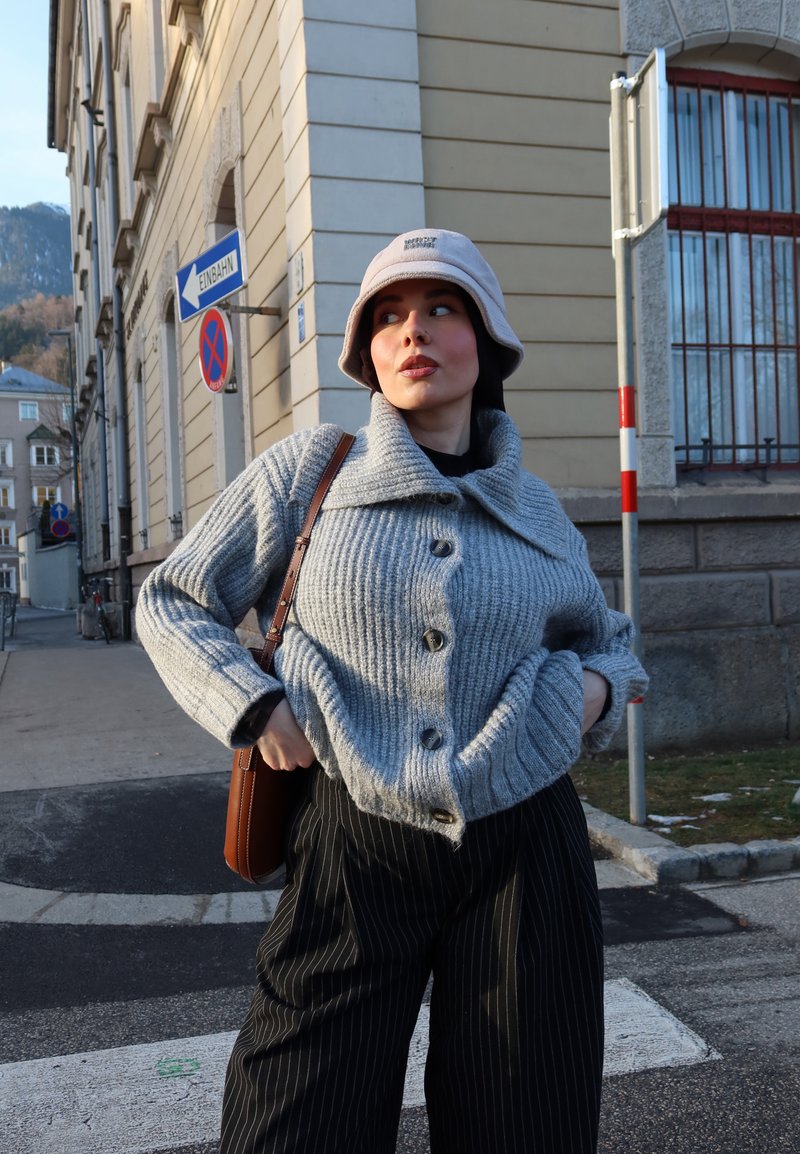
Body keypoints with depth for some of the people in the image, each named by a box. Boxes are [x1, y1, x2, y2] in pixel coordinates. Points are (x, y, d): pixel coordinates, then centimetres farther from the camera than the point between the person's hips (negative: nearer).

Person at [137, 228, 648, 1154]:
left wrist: (597, 687, 0)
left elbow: (603, 635, 23)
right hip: (354, 849, -2)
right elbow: (171, 603, 6)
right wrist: (255, 705, -10)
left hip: (521, 853, 3)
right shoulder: (308, 470, -1)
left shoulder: (536, 513, 7)